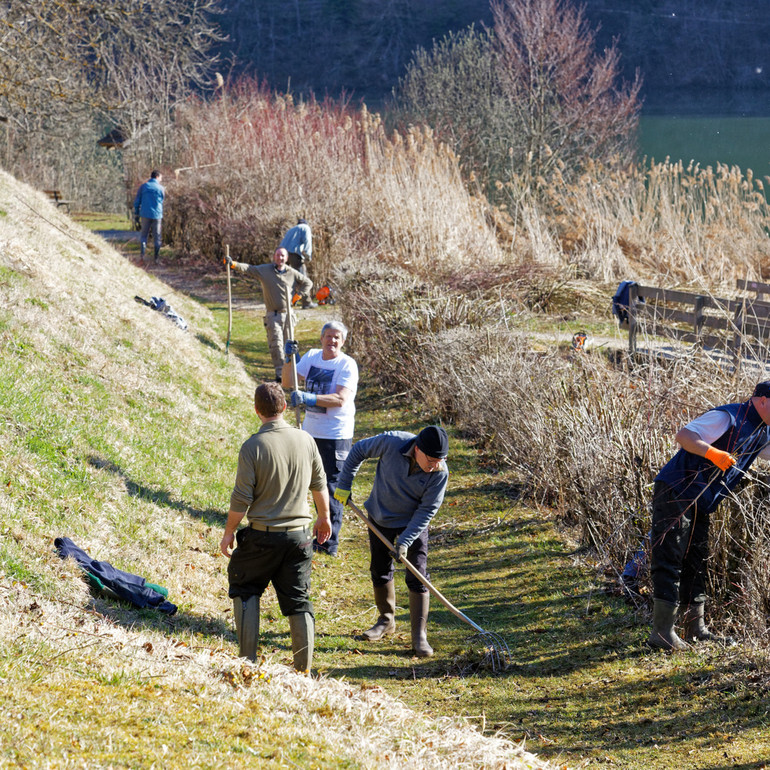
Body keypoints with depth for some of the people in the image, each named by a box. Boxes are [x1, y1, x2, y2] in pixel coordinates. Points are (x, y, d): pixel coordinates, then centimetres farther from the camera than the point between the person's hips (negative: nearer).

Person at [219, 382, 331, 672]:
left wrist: (229, 532, 2)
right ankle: (304, 670, 11)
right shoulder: (306, 441, -2)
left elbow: (241, 499, -13)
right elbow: (319, 485, 10)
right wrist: (324, 518, 27)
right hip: (299, 534, 3)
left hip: (263, 536, -3)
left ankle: (248, 660, 12)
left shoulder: (252, 447, -15)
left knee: (244, 590, 18)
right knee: (298, 602, 10)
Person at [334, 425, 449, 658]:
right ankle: (386, 621, 33)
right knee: (380, 571, 13)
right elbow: (359, 450, -9)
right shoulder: (391, 443, -28)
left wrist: (405, 541, -26)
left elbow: (427, 510, -20)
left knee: (417, 578, -7)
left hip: (413, 524, -2)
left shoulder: (440, 473, -27)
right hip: (380, 516, 2)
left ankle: (419, 636, -1)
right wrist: (344, 484, -5)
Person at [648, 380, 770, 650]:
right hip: (675, 492, -10)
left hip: (700, 504, 10)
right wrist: (714, 453, -34)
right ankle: (662, 633, -11)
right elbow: (683, 435, -21)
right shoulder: (728, 418, -16)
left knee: (696, 563, 13)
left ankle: (695, 629, 19)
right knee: (669, 560, -10)